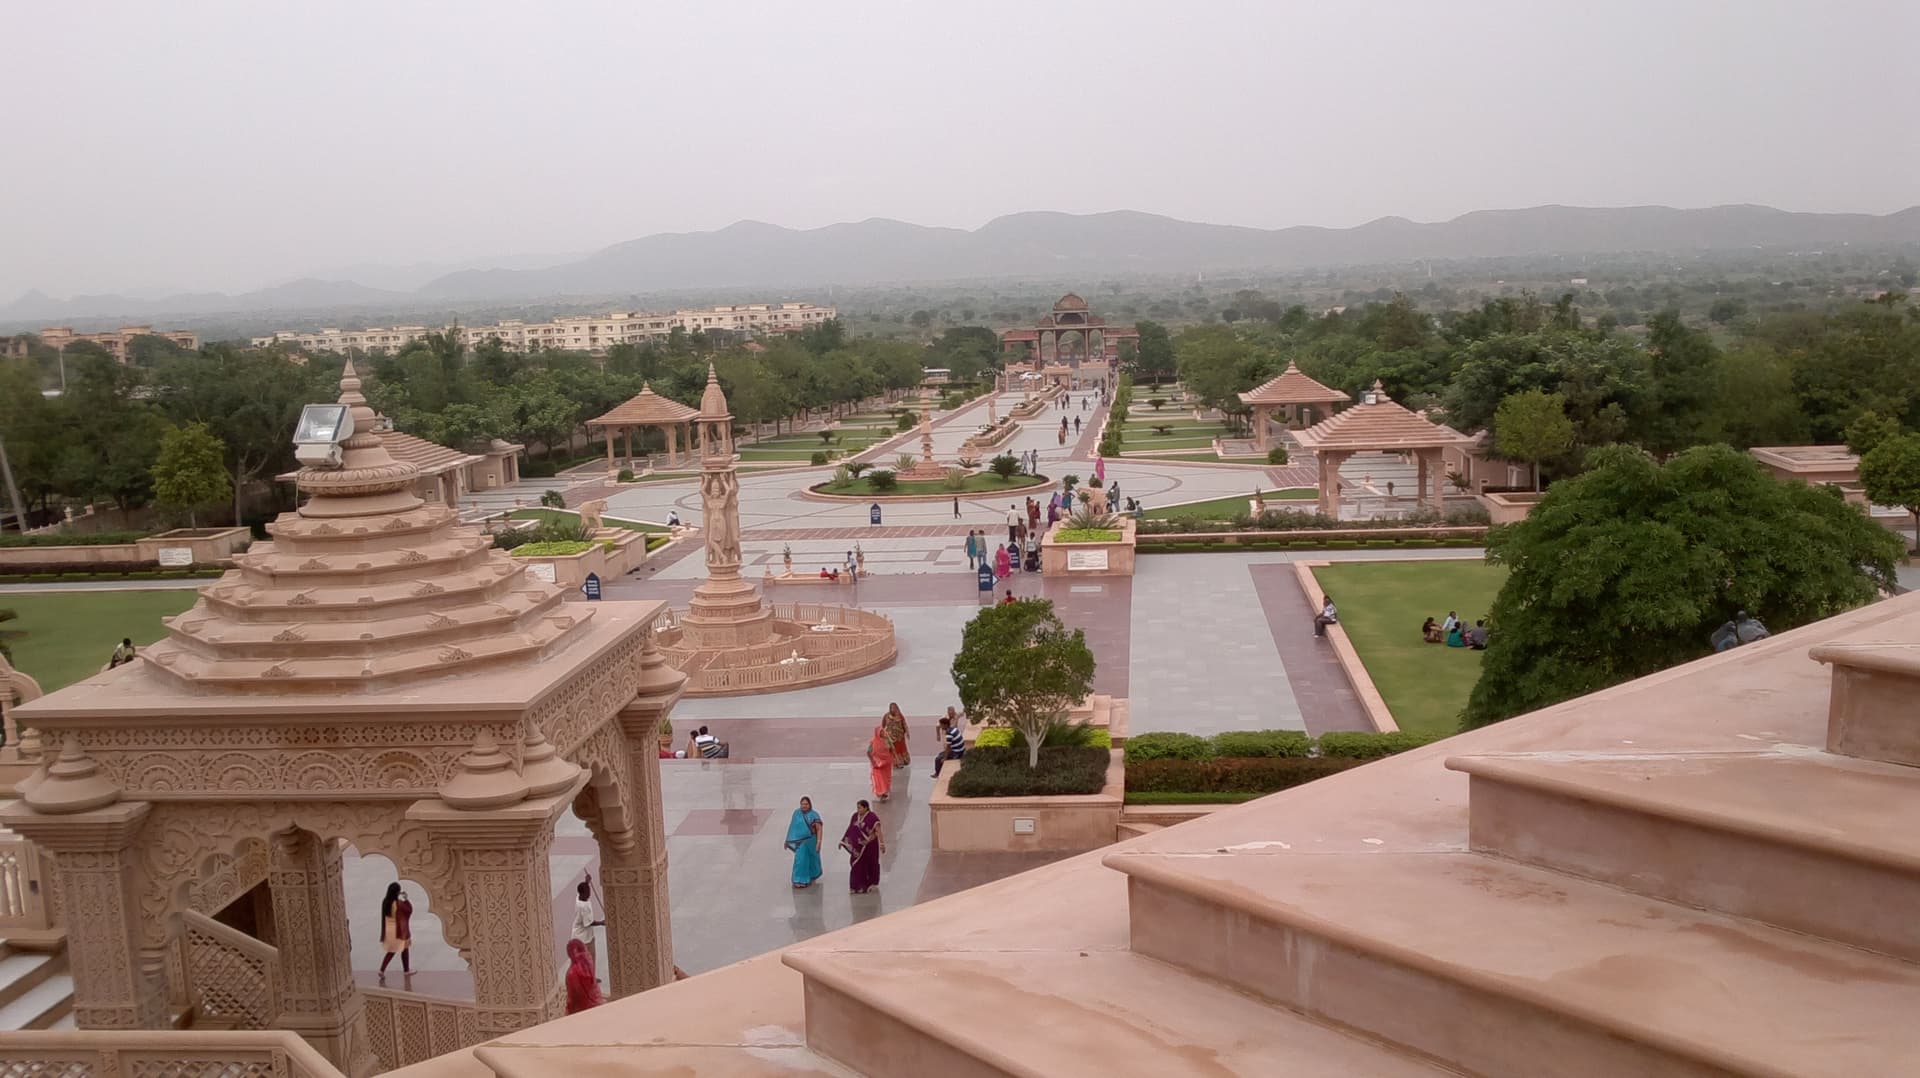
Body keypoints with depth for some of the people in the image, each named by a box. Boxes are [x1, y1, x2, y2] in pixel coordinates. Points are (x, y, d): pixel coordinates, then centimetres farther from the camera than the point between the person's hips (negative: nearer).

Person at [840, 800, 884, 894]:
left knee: (870, 864, 11)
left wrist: (882, 844, -29)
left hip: (869, 846, -5)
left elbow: (878, 831, -21)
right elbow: (850, 830, 9)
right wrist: (843, 841, 10)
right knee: (857, 865, 3)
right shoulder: (855, 816, 1)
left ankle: (872, 883, 30)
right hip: (858, 846, 5)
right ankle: (859, 886, 9)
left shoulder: (872, 818, -17)